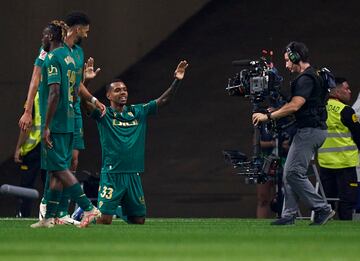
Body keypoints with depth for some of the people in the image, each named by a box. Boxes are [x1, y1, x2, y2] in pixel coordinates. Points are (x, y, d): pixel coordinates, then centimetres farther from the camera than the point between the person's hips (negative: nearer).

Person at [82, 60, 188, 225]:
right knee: (104, 220, -11)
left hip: (134, 174, 5)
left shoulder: (138, 112, 12)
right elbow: (85, 102, -18)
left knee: (138, 220, 8)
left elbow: (163, 100, 10)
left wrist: (177, 80, -3)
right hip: (111, 174, -5)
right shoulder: (104, 114, -2)